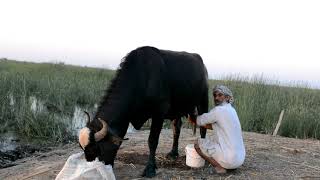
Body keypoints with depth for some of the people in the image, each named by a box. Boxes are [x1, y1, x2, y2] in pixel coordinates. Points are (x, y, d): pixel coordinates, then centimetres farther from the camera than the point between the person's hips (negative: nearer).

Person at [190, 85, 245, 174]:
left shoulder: (219, 110, -13)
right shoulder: (231, 110, 13)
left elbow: (199, 121, -3)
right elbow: (214, 126, 23)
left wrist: (192, 119, 18)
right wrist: (199, 122, 22)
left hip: (231, 159, -9)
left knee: (198, 143, 3)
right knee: (212, 137, 26)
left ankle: (219, 167, -6)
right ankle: (223, 165, 14)